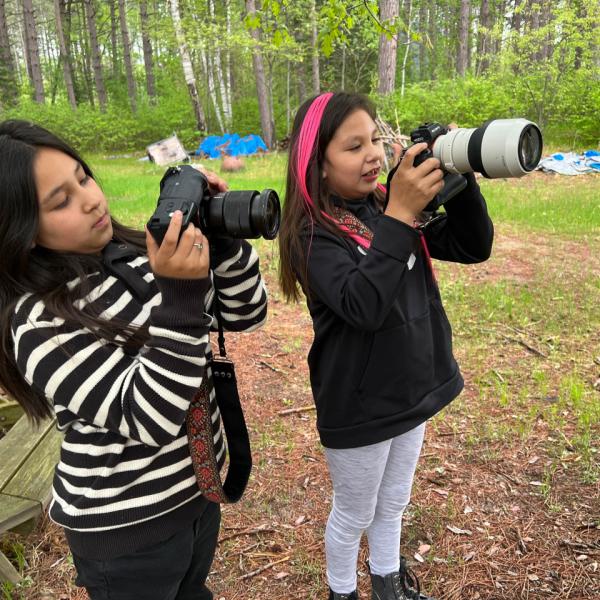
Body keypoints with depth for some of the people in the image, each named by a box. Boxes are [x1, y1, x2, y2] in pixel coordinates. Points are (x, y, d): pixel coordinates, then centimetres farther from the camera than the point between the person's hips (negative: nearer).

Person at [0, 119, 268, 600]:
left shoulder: (136, 253, -7)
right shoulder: (41, 322, -24)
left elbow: (245, 316, -4)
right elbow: (151, 419, -29)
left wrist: (220, 239, -20)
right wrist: (180, 293, -37)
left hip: (199, 487, 6)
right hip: (126, 528, -6)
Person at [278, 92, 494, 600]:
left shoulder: (389, 205, -2)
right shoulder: (312, 232, -20)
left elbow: (474, 247, -3)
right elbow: (363, 307, -34)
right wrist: (400, 216, -36)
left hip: (411, 389, 6)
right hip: (359, 404, -6)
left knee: (393, 503, 26)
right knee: (354, 515, 17)